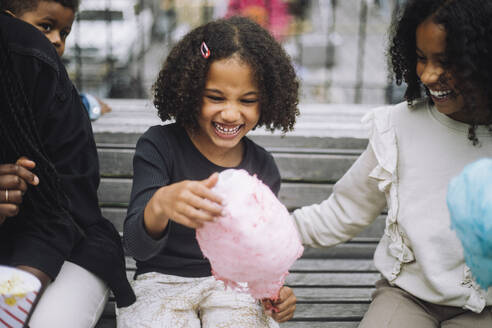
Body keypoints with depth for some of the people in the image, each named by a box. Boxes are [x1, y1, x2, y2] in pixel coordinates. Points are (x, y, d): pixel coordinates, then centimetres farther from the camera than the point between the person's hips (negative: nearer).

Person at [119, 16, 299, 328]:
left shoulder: (264, 168, 3)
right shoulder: (159, 146, -8)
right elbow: (137, 246, -18)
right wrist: (161, 205, -41)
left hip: (234, 284, 3)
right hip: (163, 281, -2)